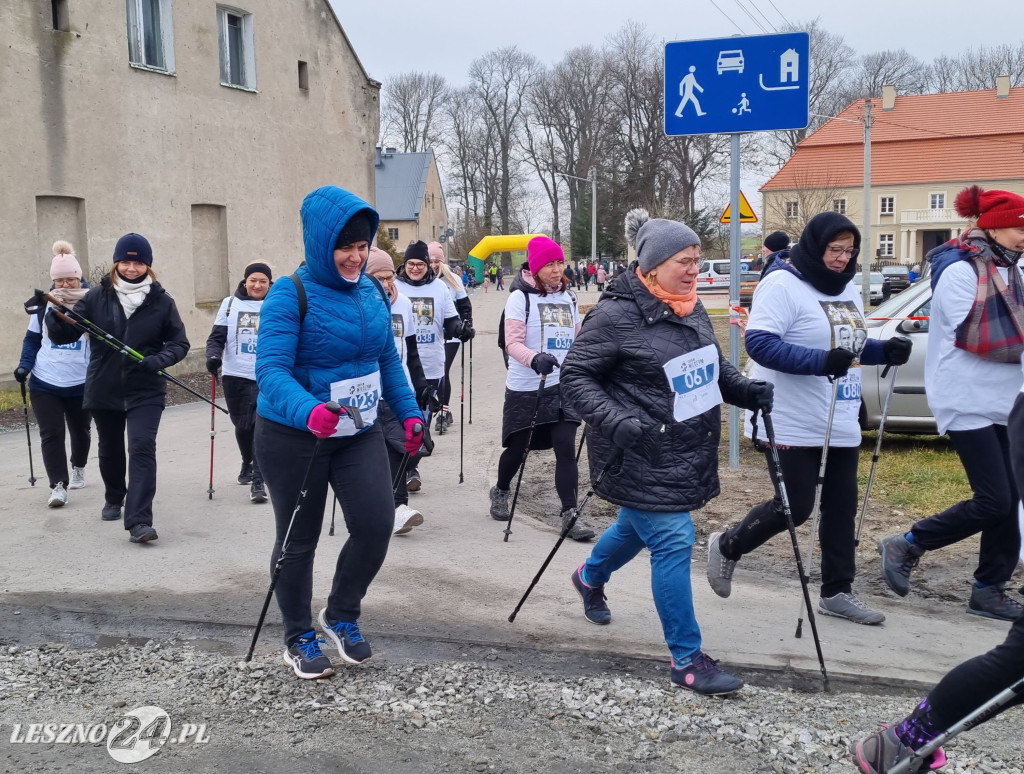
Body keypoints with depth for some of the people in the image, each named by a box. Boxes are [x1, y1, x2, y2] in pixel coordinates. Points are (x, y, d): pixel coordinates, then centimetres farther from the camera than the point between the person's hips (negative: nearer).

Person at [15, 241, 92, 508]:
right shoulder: (43, 304, 0)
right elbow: (32, 338, 9)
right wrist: (25, 365, -5)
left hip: (81, 383, 0)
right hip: (44, 383, 1)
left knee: (80, 430, 19)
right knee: (51, 434, -7)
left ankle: (78, 468, 45)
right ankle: (58, 485, -2)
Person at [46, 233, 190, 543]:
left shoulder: (162, 301, -4)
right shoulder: (97, 297, -2)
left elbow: (179, 343, 0)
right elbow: (62, 336, -3)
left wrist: (156, 361, -19)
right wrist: (56, 315, -25)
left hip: (145, 391, -2)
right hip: (104, 390, 2)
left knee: (142, 448, -15)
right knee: (110, 450, 19)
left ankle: (139, 521, -16)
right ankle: (114, 499, 45)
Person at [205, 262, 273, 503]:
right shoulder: (230, 304, 6)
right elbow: (217, 337, 5)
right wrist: (213, 356, -14)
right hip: (236, 377, 2)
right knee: (242, 426, 11)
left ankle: (258, 481, -3)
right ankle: (247, 463, 40)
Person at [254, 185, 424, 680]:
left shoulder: (372, 291, 3)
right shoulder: (291, 294, -17)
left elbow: (388, 358, 14)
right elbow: (271, 369, -27)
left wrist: (408, 412, 8)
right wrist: (308, 411, -44)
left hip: (359, 432, 5)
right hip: (293, 437, -5)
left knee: (377, 523, -6)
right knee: (299, 539, 9)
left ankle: (342, 615, 21)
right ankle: (298, 638, 30)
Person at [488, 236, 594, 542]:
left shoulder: (568, 297, 10)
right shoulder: (520, 297, -7)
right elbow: (513, 342, -16)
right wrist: (535, 359, -34)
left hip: (563, 387, 4)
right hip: (525, 389, -3)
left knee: (566, 448, -7)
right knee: (517, 447, 11)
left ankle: (570, 514, -2)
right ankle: (500, 492, 38)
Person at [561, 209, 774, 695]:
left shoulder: (691, 308, 7)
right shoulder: (616, 315, -18)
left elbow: (714, 365, 19)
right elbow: (575, 376, -15)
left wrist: (750, 392, 1)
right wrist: (615, 420, -29)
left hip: (686, 454, 9)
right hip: (643, 458, -8)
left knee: (638, 525, 24)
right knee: (673, 543, -9)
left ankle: (590, 577, 54)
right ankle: (686, 660, 3)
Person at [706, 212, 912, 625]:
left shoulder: (846, 288, 13)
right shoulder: (781, 285, -14)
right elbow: (759, 343, -25)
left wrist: (885, 351, 2)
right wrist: (820, 361, -34)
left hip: (842, 424, 8)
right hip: (795, 425, -8)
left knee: (842, 508, 11)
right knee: (795, 507, -3)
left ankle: (837, 591, 24)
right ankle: (727, 546, 21)